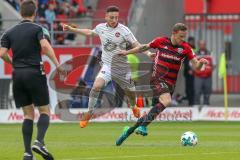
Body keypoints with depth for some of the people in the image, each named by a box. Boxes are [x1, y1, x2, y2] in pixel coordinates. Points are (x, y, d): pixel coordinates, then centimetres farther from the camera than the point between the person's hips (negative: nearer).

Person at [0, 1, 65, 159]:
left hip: (18, 75, 4)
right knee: (45, 111, 3)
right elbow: (45, 45, -20)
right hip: (35, 73, -4)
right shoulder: (38, 29, -1)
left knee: (28, 114, 8)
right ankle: (39, 142, -21)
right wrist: (57, 64, -20)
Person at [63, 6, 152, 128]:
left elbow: (135, 45, -10)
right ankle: (89, 112, -7)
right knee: (96, 86, -24)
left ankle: (133, 107, 52)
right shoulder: (100, 27, -1)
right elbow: (89, 32, 21)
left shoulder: (123, 30, -13)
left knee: (130, 91, 15)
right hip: (108, 66, 1)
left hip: (123, 67, -1)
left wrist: (147, 53, -26)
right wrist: (71, 29, 25)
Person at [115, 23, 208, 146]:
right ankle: (143, 126, -31)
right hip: (157, 79, -3)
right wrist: (127, 52, 21)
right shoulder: (161, 41, -3)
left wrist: (200, 62, -26)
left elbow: (196, 66, -3)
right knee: (166, 101, -31)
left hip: (170, 83, 3)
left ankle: (129, 131, 16)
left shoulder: (185, 48, 0)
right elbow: (145, 47, 14)